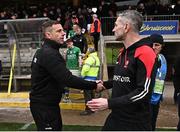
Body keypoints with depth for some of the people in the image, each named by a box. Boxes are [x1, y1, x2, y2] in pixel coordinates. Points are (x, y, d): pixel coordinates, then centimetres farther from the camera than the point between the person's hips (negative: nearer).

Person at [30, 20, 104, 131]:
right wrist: (94, 85, -24)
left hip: (46, 102, 10)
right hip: (43, 106, -10)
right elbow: (67, 79, -29)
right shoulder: (49, 54, -22)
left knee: (57, 127, 20)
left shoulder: (43, 51, 11)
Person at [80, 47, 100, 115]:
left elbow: (85, 68, -23)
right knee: (91, 93, 16)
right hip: (94, 77, 10)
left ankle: (88, 109, -6)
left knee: (87, 94, -6)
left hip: (88, 78, -10)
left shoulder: (90, 58, -16)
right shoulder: (97, 58, 17)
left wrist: (82, 75, -9)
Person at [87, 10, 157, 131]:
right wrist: (105, 84, 12)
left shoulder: (145, 53, -18)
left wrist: (109, 103, -25)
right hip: (116, 117, 8)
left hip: (136, 123, -8)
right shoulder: (124, 52, 11)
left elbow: (144, 91, -24)